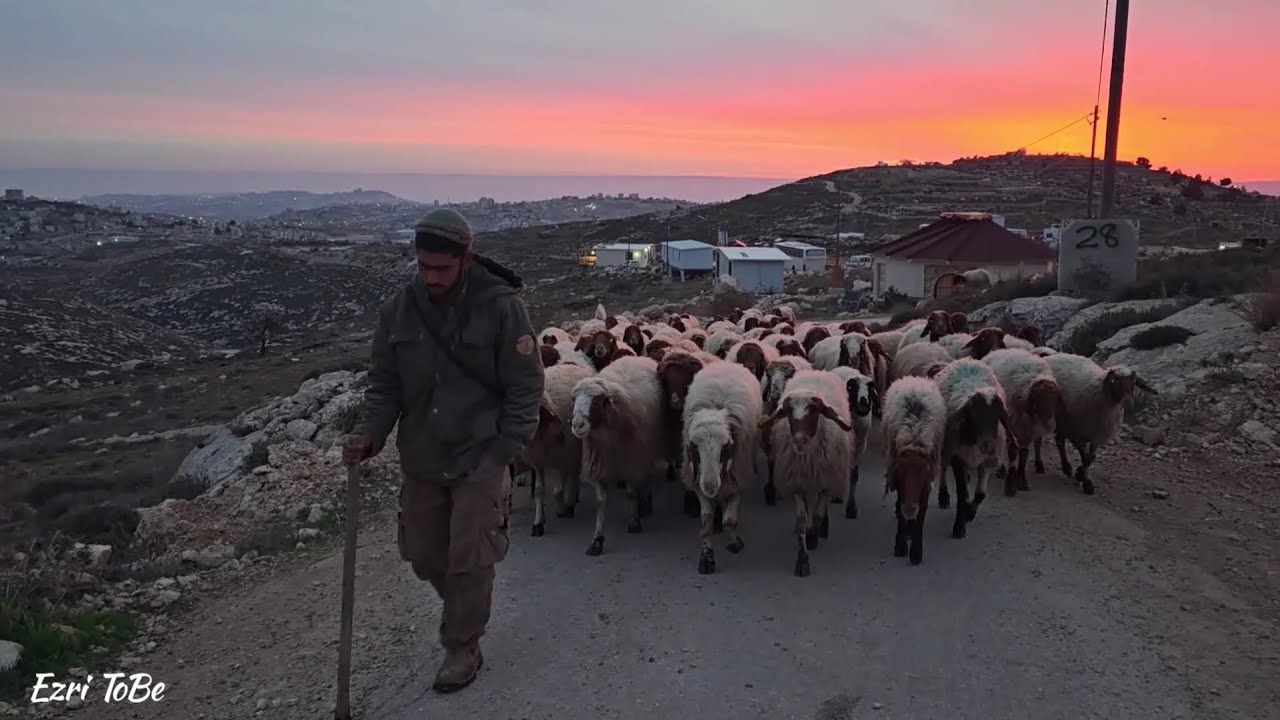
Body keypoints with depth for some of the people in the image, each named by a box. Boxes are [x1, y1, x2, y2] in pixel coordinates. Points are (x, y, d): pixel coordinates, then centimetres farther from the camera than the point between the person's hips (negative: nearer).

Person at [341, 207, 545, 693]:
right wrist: (370, 435, -11)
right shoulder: (399, 309, -3)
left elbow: (525, 388, -10)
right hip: (421, 460, 5)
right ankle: (464, 610, 46)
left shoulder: (501, 306, -15)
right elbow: (384, 384, 5)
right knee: (423, 554, 16)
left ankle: (463, 647, 24)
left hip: (480, 460, -4)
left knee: (469, 560, 0)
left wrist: (502, 453, -14)